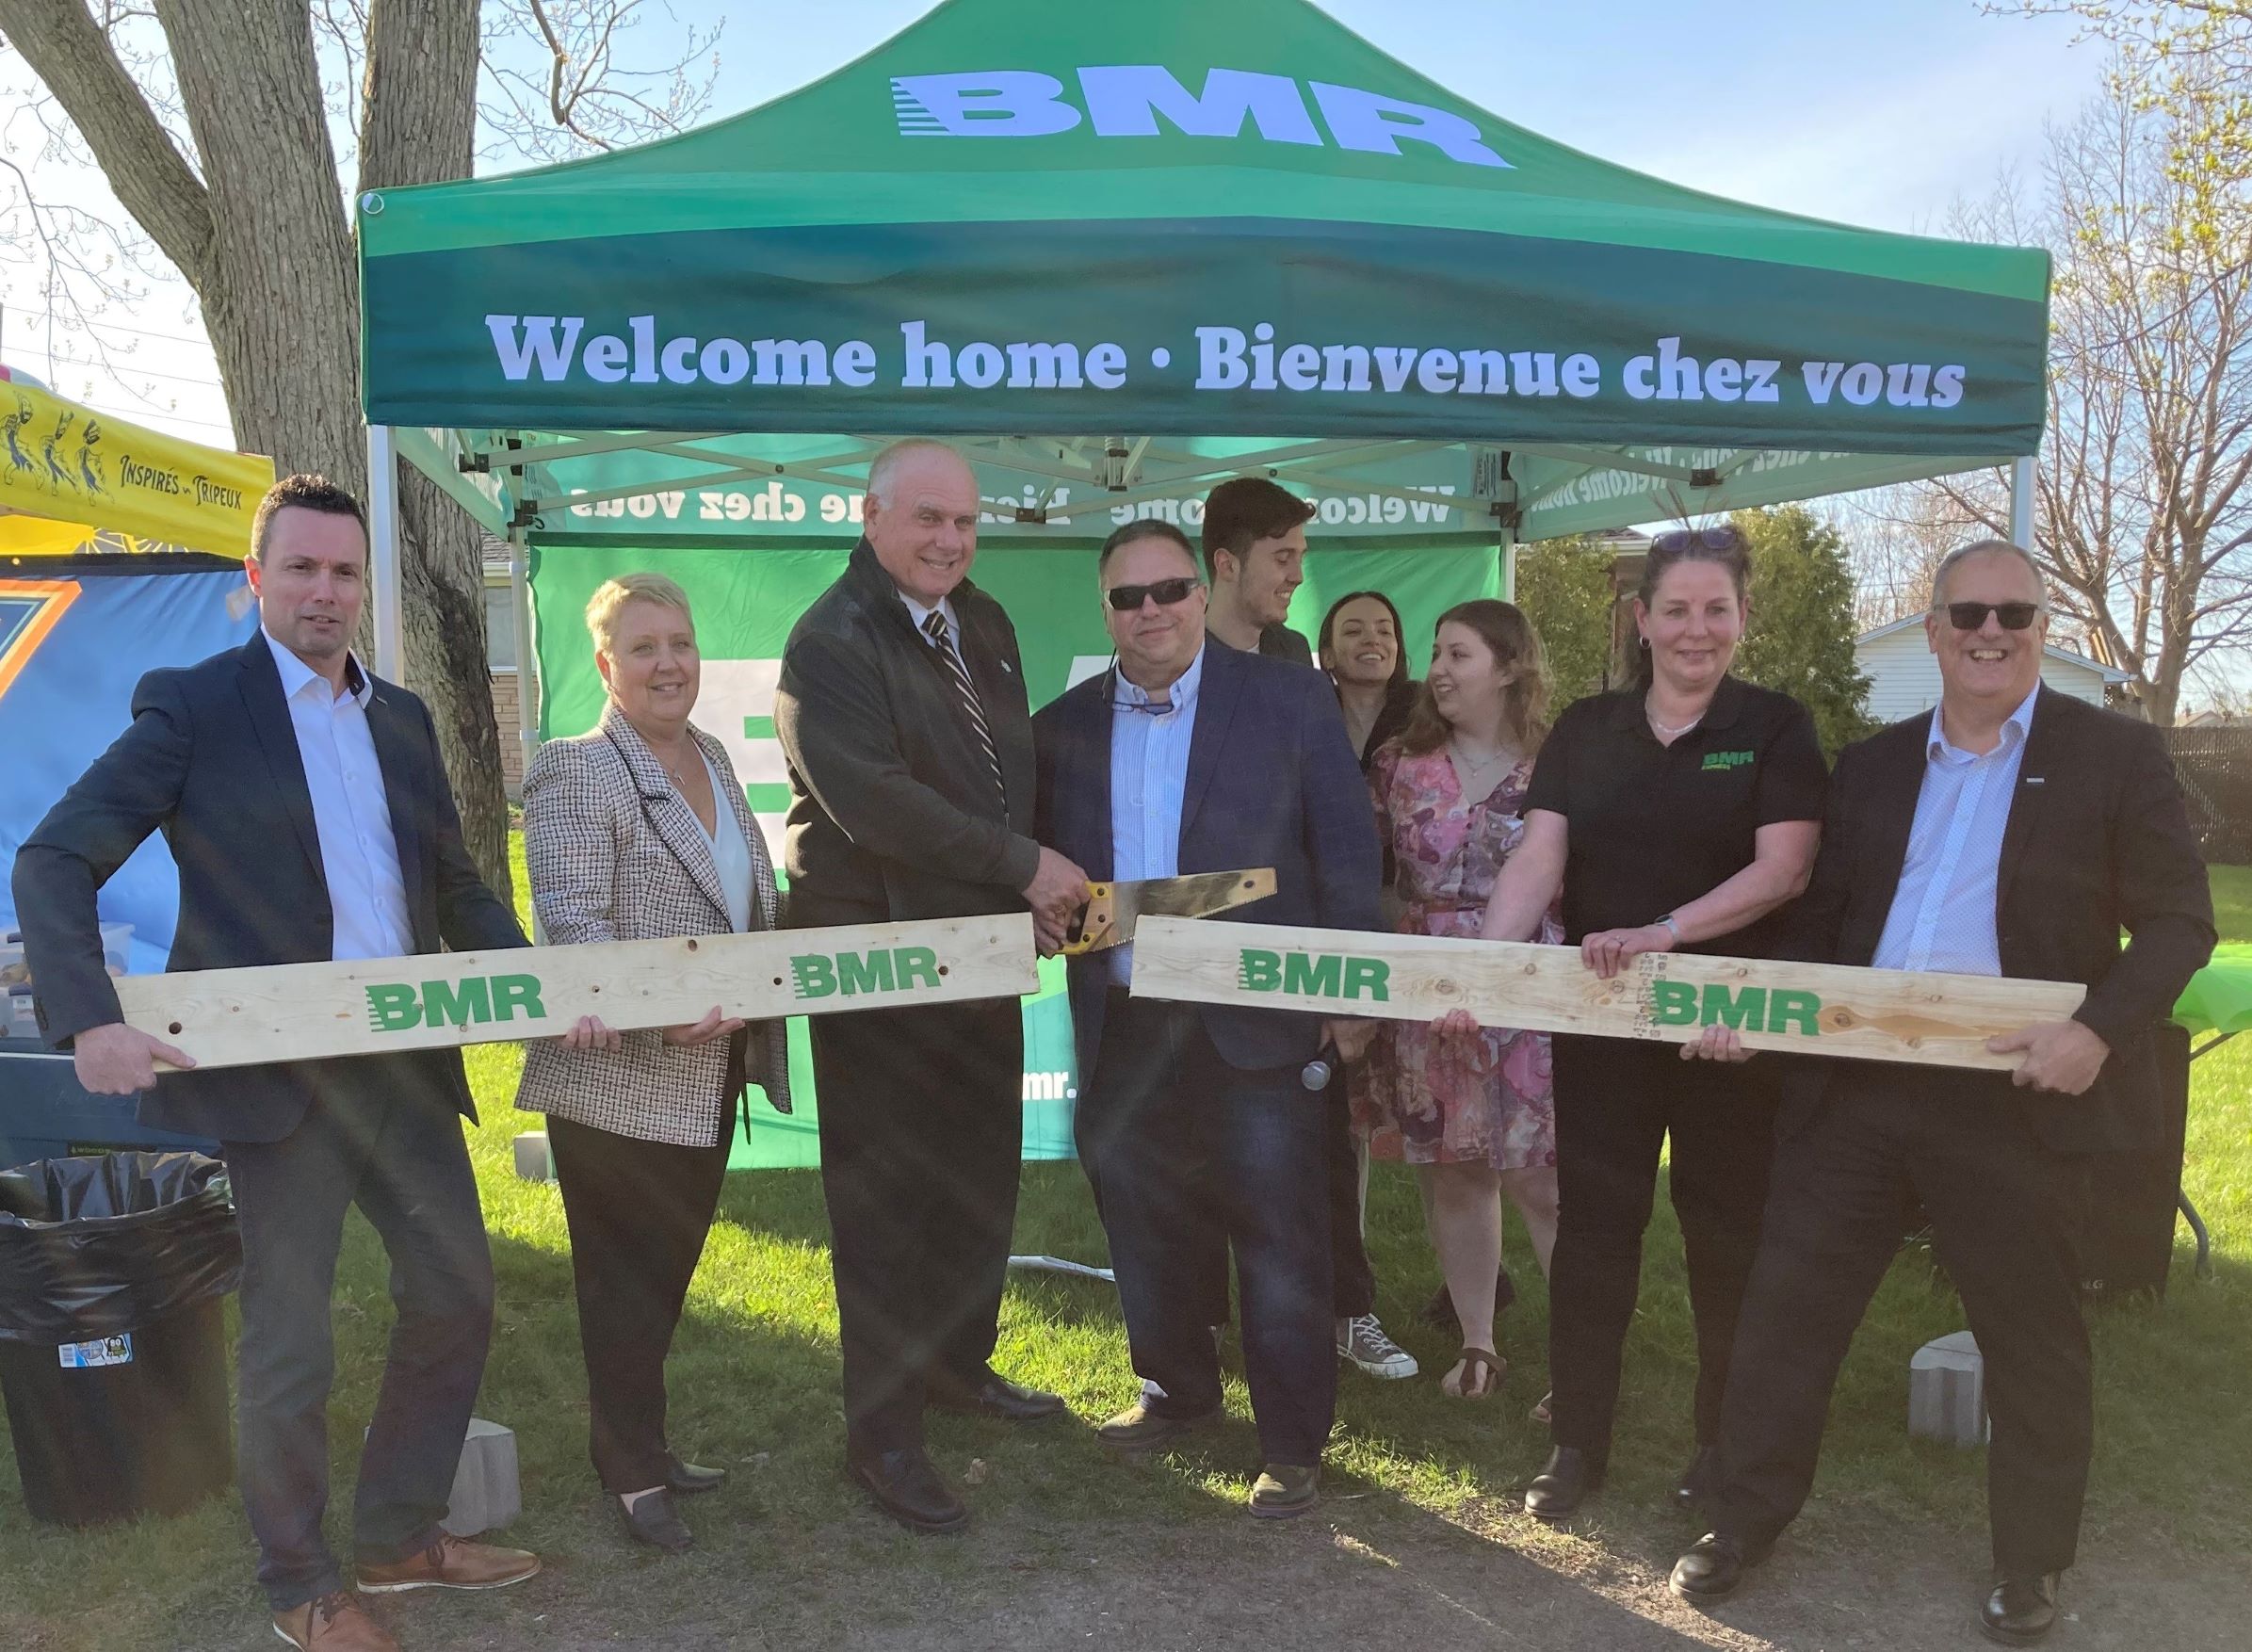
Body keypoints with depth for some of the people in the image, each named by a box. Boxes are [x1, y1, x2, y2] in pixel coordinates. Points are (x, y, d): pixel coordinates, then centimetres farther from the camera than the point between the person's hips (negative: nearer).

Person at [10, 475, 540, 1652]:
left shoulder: (401, 717, 12)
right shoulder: (191, 705, -5)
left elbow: (455, 886, 16)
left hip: (407, 1061, 6)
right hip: (275, 1073, -6)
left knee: (456, 1297, 14)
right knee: (289, 1345, 5)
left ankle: (400, 1535, 33)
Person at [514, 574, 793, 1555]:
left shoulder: (714, 759, 11)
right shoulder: (575, 771, -12)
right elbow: (572, 928, -22)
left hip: (710, 1077, 8)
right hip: (619, 1080, -8)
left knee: (671, 1265, 19)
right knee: (625, 1279, 6)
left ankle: (640, 1443, 35)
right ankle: (632, 1471, 22)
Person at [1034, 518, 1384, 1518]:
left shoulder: (1290, 702, -2)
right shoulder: (1063, 727, 7)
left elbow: (1346, 850, -1)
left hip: (1255, 1027, -3)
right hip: (1120, 1030, 4)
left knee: (1278, 1244, 4)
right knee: (1146, 1236, 17)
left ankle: (1292, 1447, 20)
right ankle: (1178, 1392, 39)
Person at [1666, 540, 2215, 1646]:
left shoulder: (2118, 755, -1)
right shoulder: (1871, 765, 10)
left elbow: (2178, 920, -4)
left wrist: (2100, 1029, -18)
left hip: (2011, 1096, -3)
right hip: (1855, 1084, 3)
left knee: (2031, 1337, 12)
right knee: (1784, 1304, 7)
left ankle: (2030, 1563, 32)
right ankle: (1745, 1517, 25)